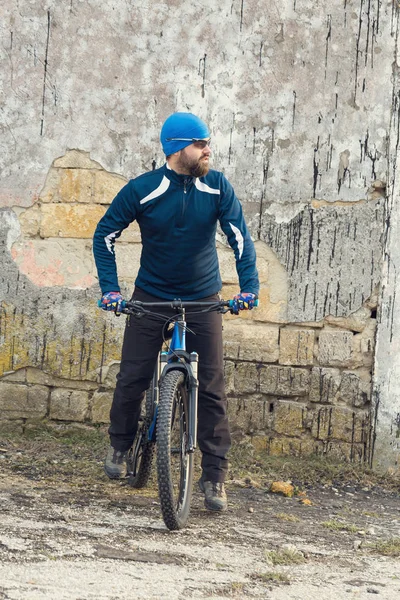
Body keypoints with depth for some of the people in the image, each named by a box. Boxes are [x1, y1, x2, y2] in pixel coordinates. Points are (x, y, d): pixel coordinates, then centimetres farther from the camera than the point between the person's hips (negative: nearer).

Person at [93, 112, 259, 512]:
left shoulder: (217, 187, -9)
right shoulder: (142, 190, -12)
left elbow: (240, 236, -8)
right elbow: (105, 234, -3)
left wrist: (249, 286, -21)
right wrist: (110, 288, -12)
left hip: (203, 298, 1)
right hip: (151, 296, 0)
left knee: (211, 386, -6)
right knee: (132, 379, -2)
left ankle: (214, 476, 1)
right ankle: (120, 445, 27)